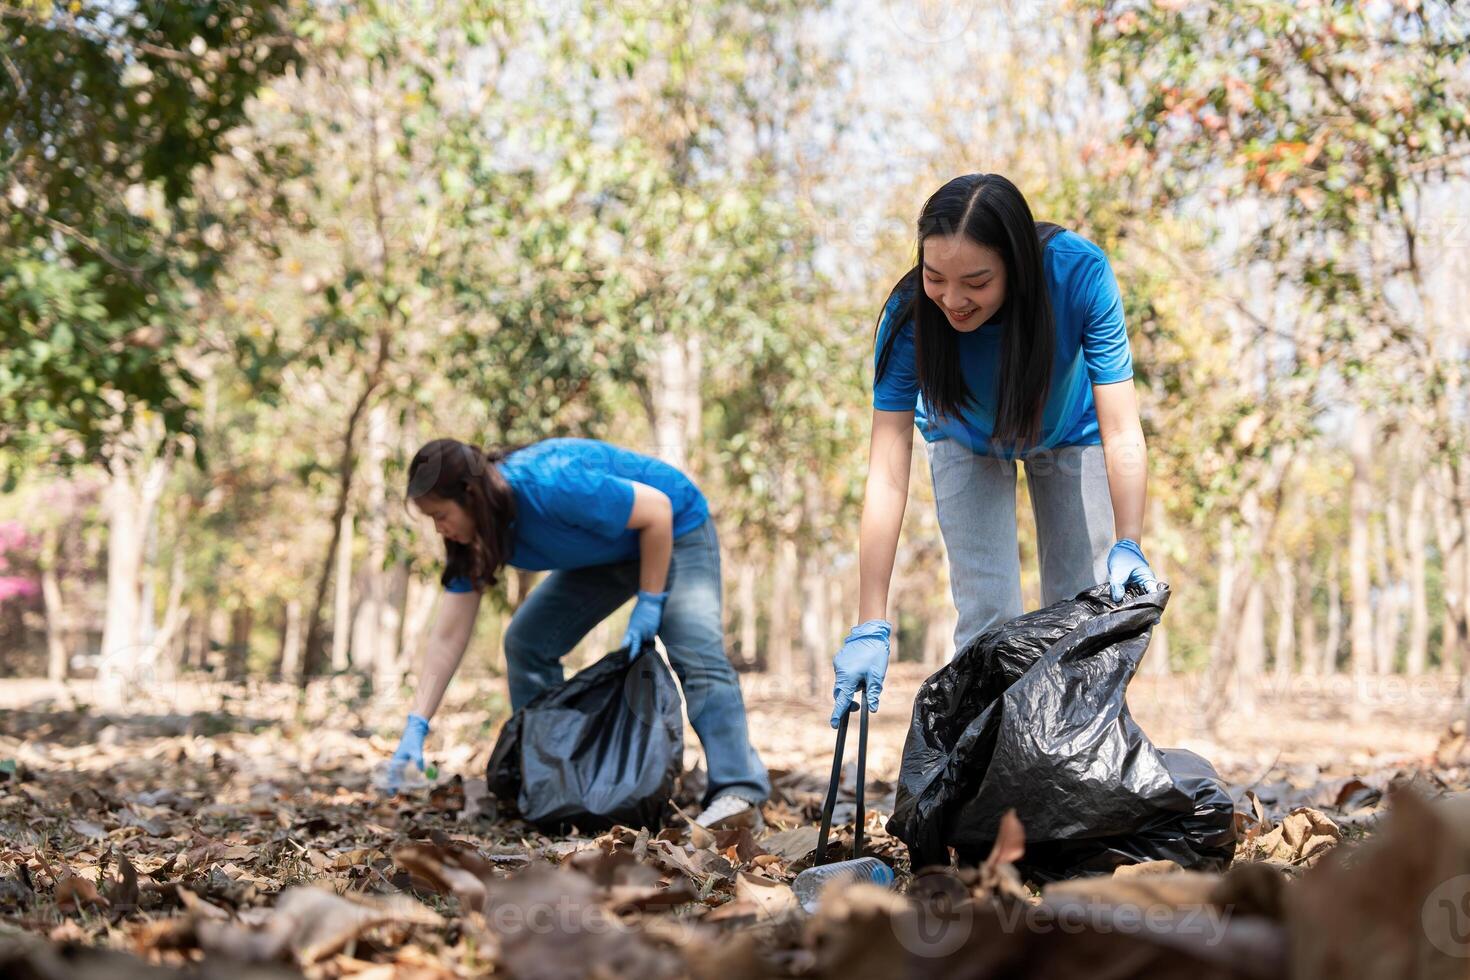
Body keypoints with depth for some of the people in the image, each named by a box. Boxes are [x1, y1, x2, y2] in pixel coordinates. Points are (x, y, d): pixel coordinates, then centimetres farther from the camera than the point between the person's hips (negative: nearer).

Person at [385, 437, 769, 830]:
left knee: (696, 650, -27)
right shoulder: (473, 535, -15)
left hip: (674, 532, -8)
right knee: (525, 642, -2)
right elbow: (448, 636, -13)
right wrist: (416, 727, -18)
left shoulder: (552, 485, -39)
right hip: (608, 553, 8)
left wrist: (649, 603, -25)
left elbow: (657, 510, -28)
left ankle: (739, 795, -33)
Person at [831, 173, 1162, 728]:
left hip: (1070, 434, 0)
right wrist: (871, 627, -41)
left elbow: (1121, 431, -36)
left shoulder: (1080, 273, -38)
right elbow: (887, 473, -37)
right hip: (967, 443, 0)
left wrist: (1127, 547, -49)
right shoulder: (910, 313, -36)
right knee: (988, 617, -12)